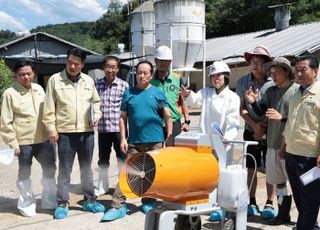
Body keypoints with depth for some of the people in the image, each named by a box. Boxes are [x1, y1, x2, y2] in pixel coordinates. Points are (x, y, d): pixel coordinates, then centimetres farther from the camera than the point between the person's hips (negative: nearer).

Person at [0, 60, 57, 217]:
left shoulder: (39, 89, 7)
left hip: (44, 139, 5)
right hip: (24, 142, -5)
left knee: (50, 169, 13)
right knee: (24, 173, 8)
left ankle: (49, 200, 31)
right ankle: (26, 204, 24)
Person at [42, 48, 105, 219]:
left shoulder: (88, 81, 8)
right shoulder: (55, 80, -2)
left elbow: (96, 102, 20)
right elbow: (49, 108, -2)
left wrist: (96, 115, 2)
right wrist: (51, 128, -7)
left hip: (87, 132, 3)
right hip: (65, 133, -3)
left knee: (87, 169, 14)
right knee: (64, 170, 3)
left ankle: (89, 200, 25)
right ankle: (62, 204, 14)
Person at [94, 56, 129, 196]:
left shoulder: (123, 85, -4)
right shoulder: (97, 84, 3)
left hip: (119, 128, -2)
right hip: (102, 128, 3)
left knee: (122, 158, 8)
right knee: (103, 158, 14)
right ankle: (102, 186, 30)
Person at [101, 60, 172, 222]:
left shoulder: (158, 93, 3)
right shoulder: (129, 93, 7)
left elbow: (168, 117, 3)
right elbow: (123, 117, 8)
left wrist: (169, 139, -2)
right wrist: (123, 139, 1)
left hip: (155, 142, 0)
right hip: (134, 142, 1)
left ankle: (148, 203, 26)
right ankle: (118, 206, -1)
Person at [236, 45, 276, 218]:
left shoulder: (273, 82, -8)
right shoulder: (243, 82, -1)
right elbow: (241, 108, 1)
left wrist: (265, 128, -11)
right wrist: (255, 125, -11)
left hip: (270, 131, -2)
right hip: (251, 131, 2)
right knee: (251, 168, 6)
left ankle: (270, 203, 15)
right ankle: (252, 202, 19)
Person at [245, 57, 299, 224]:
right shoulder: (270, 91, 10)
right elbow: (261, 111, 9)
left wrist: (282, 118, -25)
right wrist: (253, 102, -9)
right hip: (273, 143, 7)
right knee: (278, 180, 17)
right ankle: (283, 214, 33)